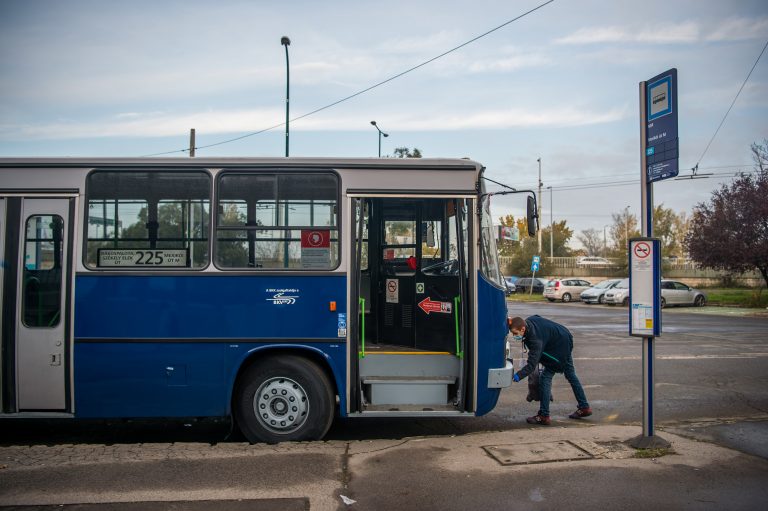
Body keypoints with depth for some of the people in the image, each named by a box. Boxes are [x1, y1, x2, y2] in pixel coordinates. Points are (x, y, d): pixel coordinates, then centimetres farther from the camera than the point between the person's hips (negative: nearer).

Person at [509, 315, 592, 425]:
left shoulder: (535, 339, -36)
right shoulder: (528, 321, -12)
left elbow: (532, 365, -38)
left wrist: (519, 375, -47)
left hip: (560, 347, -10)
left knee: (546, 377, -10)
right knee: (570, 375, 19)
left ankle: (544, 416, -7)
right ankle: (584, 407, 32)